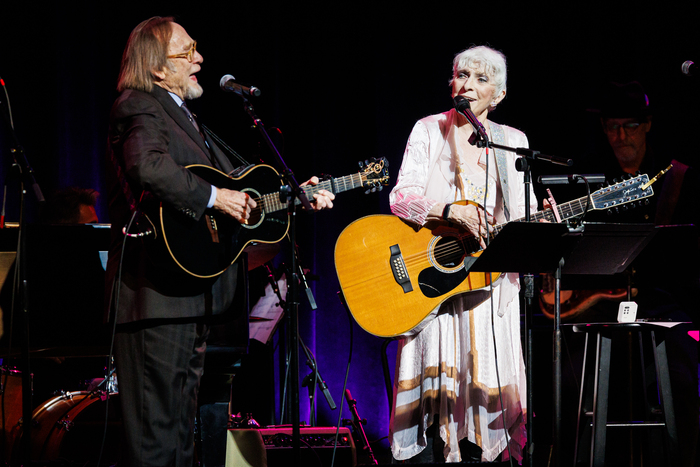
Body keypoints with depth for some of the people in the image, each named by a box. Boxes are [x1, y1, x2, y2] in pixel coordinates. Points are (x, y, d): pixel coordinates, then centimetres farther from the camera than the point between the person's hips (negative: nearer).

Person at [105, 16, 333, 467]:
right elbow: (148, 166, -31)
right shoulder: (139, 107, -10)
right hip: (159, 295, -11)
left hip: (192, 296, 11)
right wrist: (214, 198, -25)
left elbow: (233, 178, 25)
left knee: (180, 429, 14)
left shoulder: (183, 115, 22)